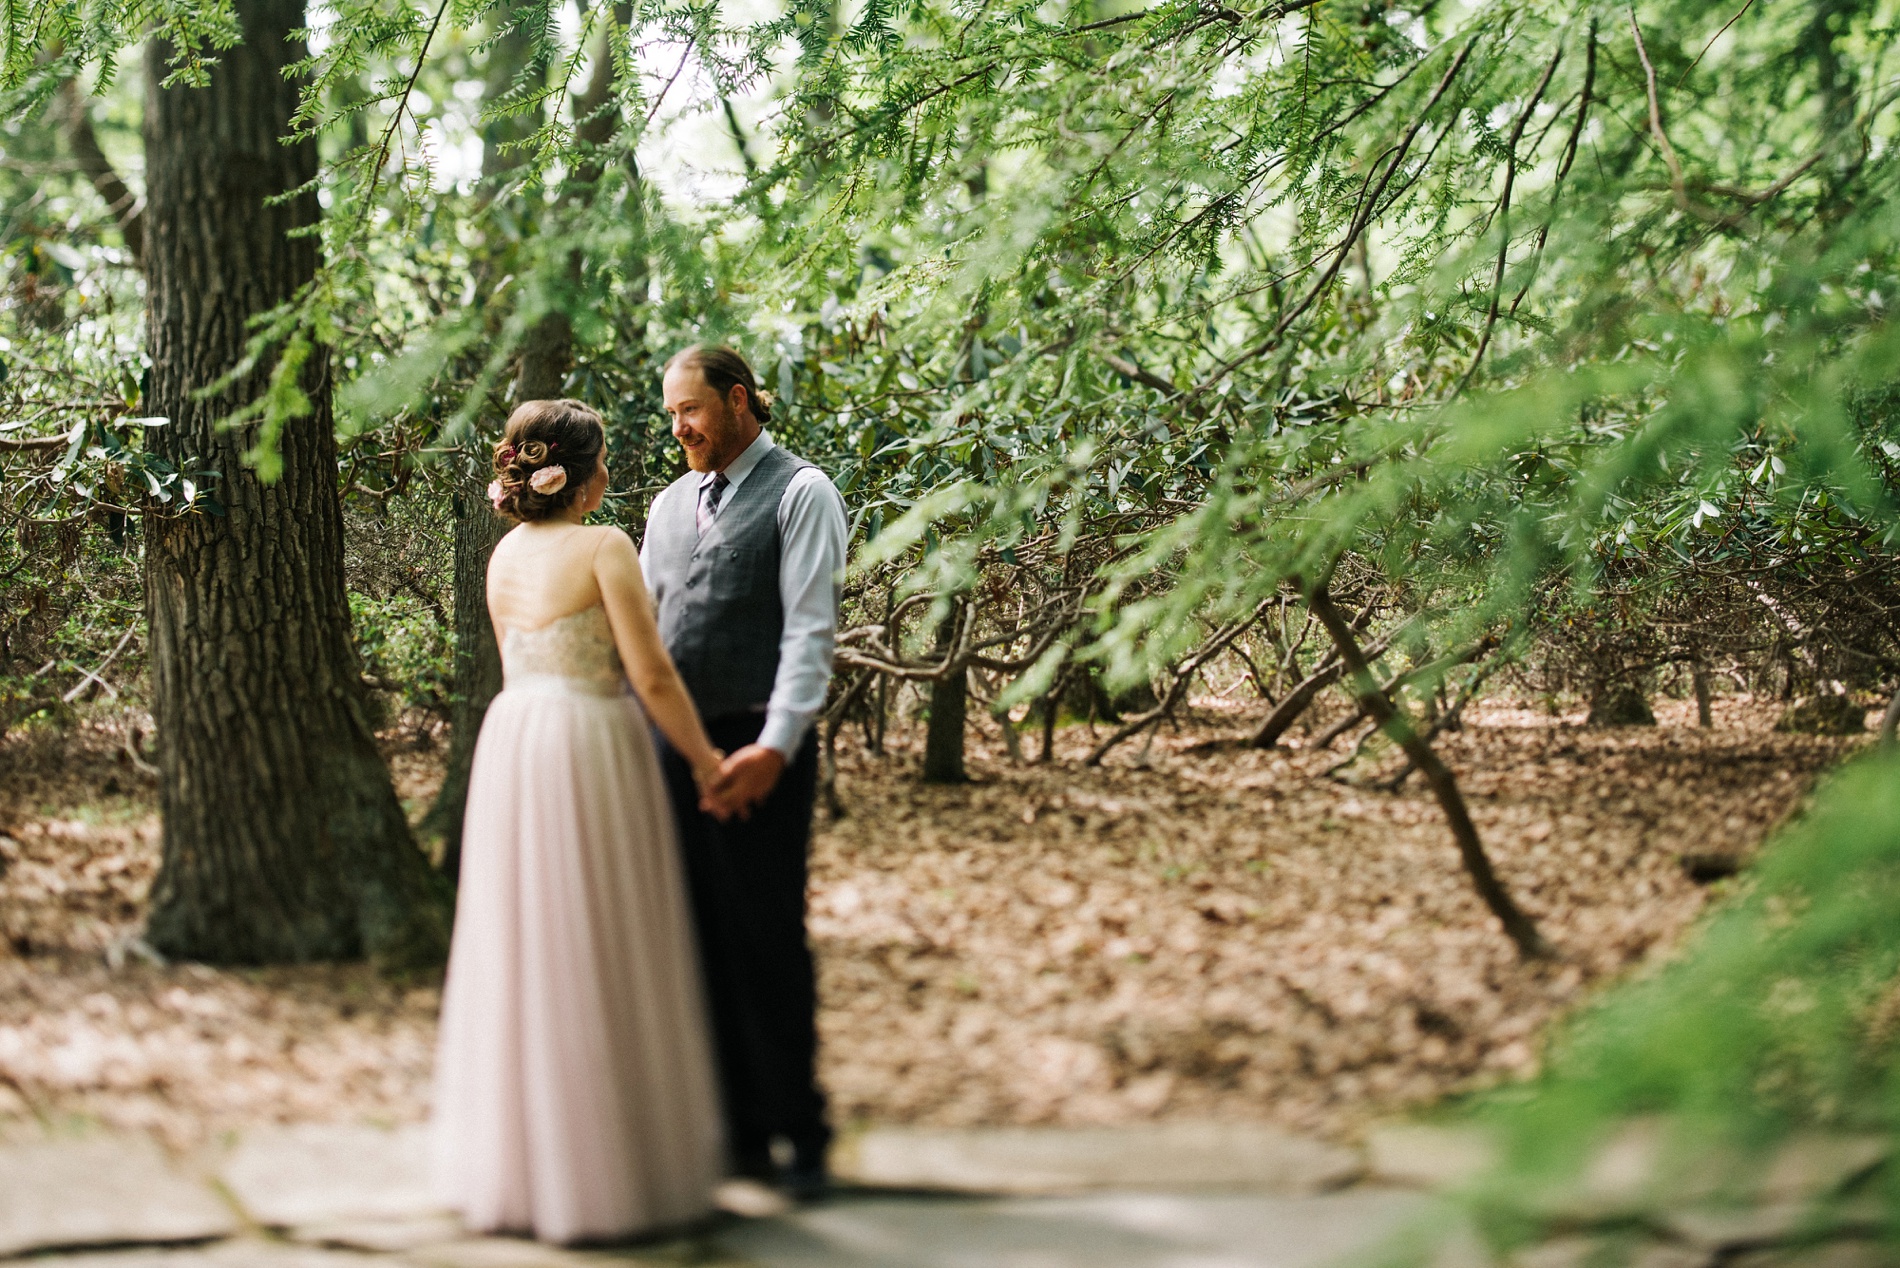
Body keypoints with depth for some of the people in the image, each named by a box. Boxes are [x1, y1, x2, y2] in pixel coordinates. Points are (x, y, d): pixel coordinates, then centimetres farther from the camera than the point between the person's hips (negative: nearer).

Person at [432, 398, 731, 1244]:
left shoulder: (506, 555, 10)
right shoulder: (603, 548, -12)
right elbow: (652, 675, -14)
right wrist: (703, 758, -3)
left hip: (510, 748, 7)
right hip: (590, 754, -7)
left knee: (522, 955, 13)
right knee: (601, 964, 0)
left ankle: (509, 1169, 21)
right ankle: (604, 1174, 6)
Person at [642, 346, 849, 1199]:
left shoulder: (800, 496, -3)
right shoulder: (670, 506, 17)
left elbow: (810, 630, -12)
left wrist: (776, 746, -21)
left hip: (758, 754, -6)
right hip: (672, 747, 7)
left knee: (767, 944, -4)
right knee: (703, 945, 8)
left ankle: (801, 1138, 7)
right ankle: (736, 1133, 17)